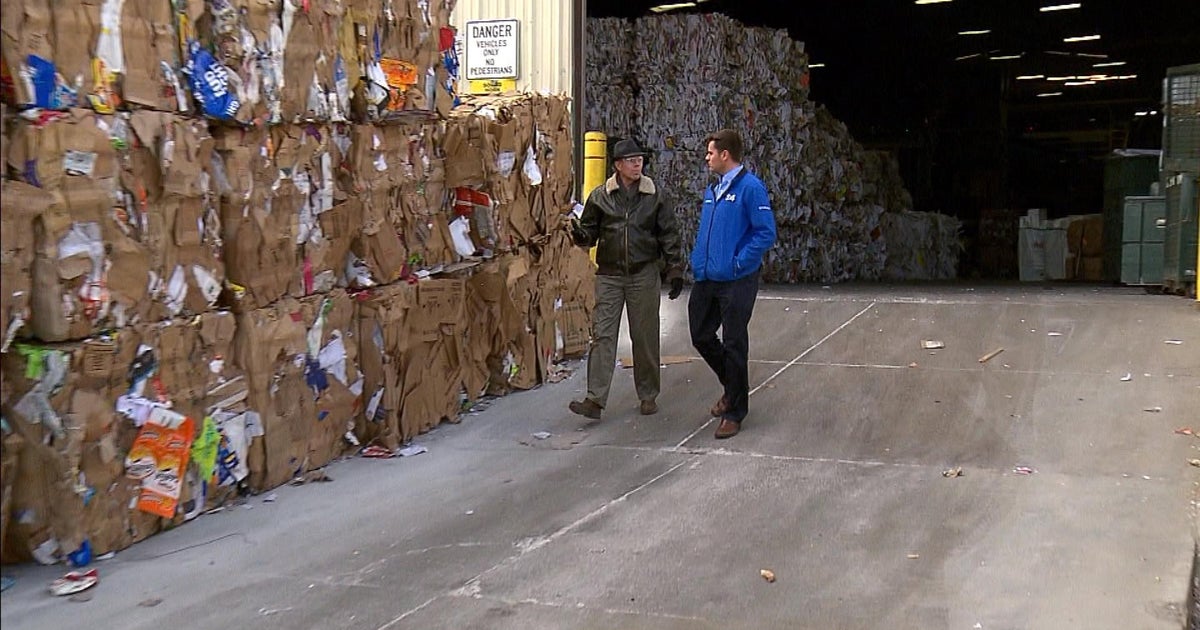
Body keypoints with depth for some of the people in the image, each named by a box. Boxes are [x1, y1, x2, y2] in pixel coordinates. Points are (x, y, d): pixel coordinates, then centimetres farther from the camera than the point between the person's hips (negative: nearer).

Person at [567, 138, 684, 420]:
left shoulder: (653, 196, 2)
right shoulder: (600, 196, 2)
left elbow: (669, 235, 5)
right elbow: (590, 232, 9)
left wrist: (675, 270, 1)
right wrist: (580, 235, -15)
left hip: (644, 275, 0)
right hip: (609, 275, 0)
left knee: (645, 337, 7)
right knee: (602, 336, -5)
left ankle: (648, 396, 21)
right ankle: (595, 399, -7)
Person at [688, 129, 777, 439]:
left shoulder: (750, 187, -12)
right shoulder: (711, 191, 13)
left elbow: (766, 233, -17)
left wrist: (738, 263, -17)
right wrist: (698, 260, 10)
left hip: (735, 282, -8)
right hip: (706, 280, 8)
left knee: (734, 344, 1)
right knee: (701, 336, 14)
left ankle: (735, 412, 13)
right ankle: (732, 387, 37)